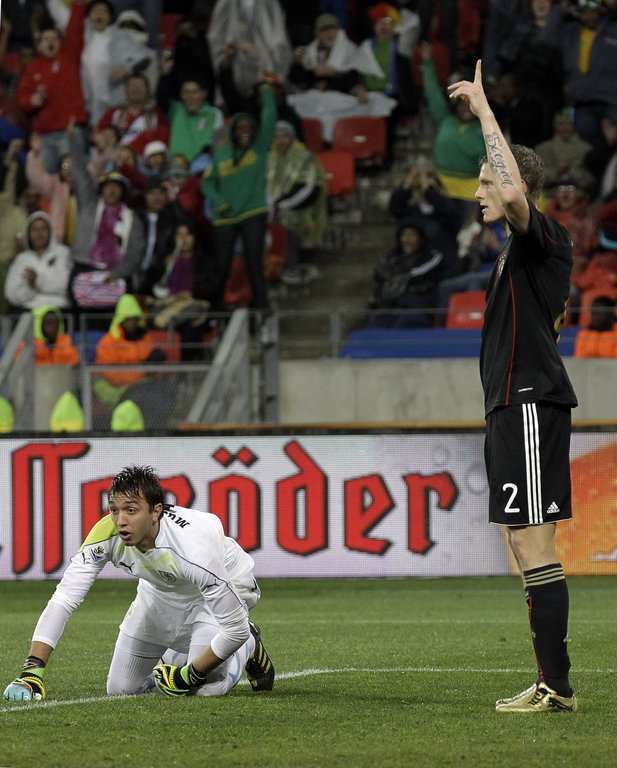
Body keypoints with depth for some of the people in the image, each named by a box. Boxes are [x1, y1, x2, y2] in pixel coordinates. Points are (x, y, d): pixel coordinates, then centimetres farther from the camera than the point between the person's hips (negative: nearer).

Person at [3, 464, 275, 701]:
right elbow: (62, 600, -30)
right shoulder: (107, 534, -31)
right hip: (160, 591, 5)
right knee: (120, 690, 2)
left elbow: (236, 628, -37)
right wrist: (32, 671, -39)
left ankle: (249, 647, 11)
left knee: (209, 687, -23)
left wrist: (190, 676, -28)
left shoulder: (192, 548, -43)